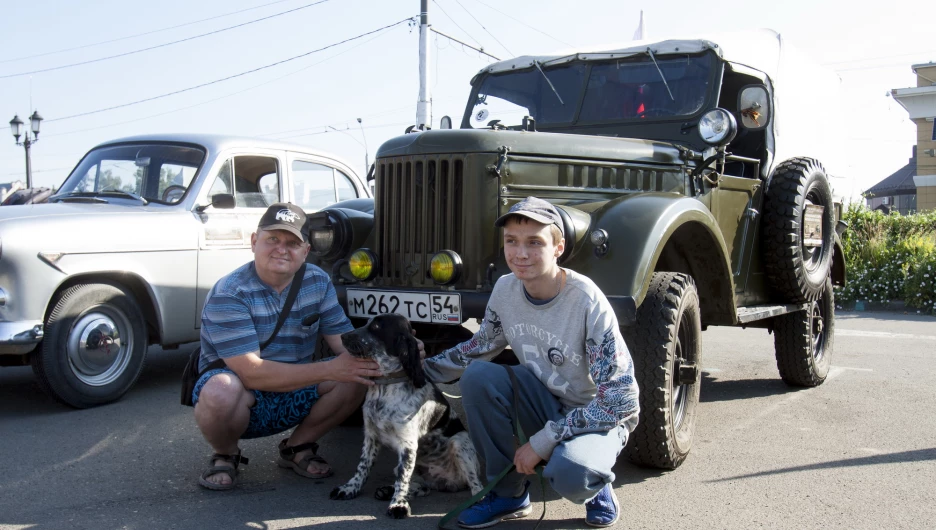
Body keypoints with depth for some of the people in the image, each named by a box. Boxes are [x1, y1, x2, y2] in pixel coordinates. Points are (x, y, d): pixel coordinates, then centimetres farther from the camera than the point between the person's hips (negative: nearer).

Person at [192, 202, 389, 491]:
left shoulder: (318, 281, -4)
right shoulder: (228, 294, -22)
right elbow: (252, 374, -30)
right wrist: (330, 370, -37)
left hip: (293, 397, 5)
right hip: (240, 396, -5)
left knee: (356, 375, -19)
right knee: (221, 391, -39)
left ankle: (297, 446, 5)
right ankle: (225, 455, -3)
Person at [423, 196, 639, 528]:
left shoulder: (587, 301, -26)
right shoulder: (505, 289, -9)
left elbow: (621, 398, -24)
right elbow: (480, 348, 12)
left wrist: (542, 441, -24)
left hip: (600, 417, -5)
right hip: (547, 400, 5)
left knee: (568, 471, -37)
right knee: (476, 376, -20)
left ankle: (597, 487, 4)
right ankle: (509, 493, -2)